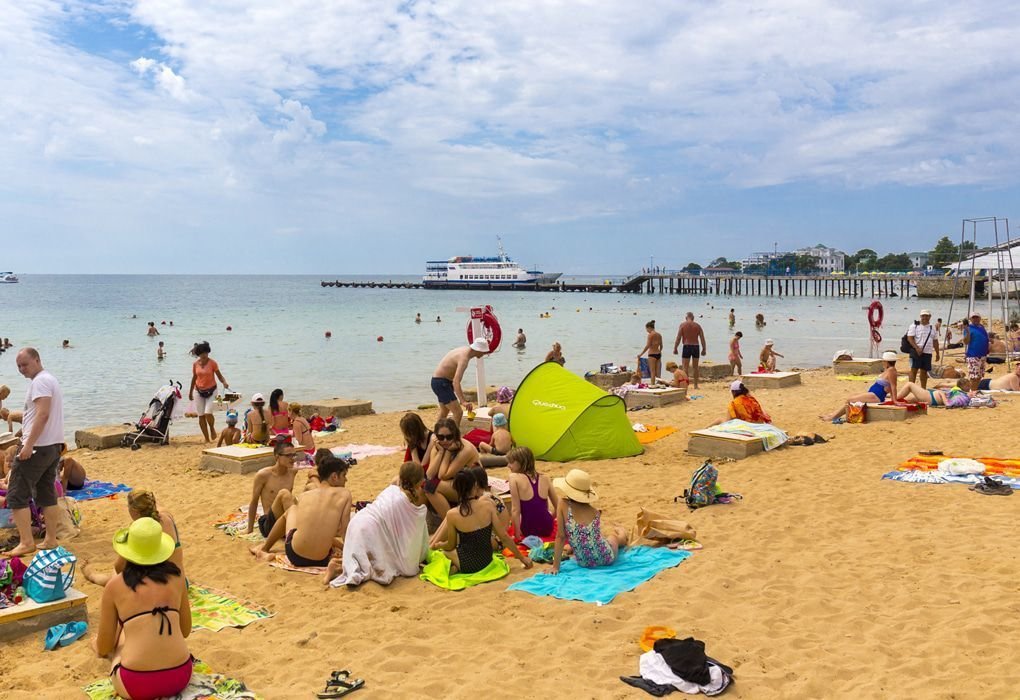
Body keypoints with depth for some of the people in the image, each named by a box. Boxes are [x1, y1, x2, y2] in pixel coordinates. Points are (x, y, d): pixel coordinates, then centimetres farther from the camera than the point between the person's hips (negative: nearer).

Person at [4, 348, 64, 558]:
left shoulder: (40, 381, -13)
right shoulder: (50, 379, 18)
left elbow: (42, 414, -22)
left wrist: (28, 444, -25)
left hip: (37, 446, -10)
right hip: (54, 446, 10)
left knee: (16, 495, -4)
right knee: (47, 495, 13)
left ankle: (26, 542, -5)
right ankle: (51, 540, 16)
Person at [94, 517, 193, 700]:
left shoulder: (115, 586, -2)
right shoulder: (175, 577, 5)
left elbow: (104, 648, 8)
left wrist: (97, 645, 32)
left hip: (137, 685, -3)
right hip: (180, 677, 3)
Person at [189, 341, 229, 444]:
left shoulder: (212, 362, -9)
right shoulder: (195, 364, 0)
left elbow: (219, 375, -6)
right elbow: (194, 378, 12)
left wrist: (224, 382, -27)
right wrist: (190, 392, 18)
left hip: (211, 390, -3)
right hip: (199, 391, 3)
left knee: (208, 413, -18)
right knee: (201, 416, 3)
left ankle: (212, 429, 14)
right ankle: (207, 439, 13)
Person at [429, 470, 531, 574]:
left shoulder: (452, 515, -18)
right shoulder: (487, 505, -15)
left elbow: (451, 546, -3)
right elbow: (504, 537, -9)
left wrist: (438, 545, 20)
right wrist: (522, 558, 3)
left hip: (466, 565, -3)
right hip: (486, 561, 3)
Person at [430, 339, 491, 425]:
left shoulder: (465, 351, 4)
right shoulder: (464, 357, -26)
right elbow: (456, 381, -37)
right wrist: (463, 401, -45)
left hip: (438, 381, 11)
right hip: (441, 383, -11)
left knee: (444, 412, 26)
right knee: (458, 413, -16)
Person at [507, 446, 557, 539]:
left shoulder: (514, 478, -12)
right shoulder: (545, 478, -1)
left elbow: (515, 510, -15)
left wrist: (517, 535, -9)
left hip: (528, 531, -3)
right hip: (547, 529, 3)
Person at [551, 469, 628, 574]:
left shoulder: (563, 504, -17)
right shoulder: (595, 511, -10)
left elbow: (560, 537, -14)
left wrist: (555, 567, -10)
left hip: (584, 563, 0)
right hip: (607, 559, 0)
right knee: (619, 530, 36)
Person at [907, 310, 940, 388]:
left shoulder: (932, 328, 15)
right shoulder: (914, 326, -2)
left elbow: (935, 341, 20)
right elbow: (910, 338, -10)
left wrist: (937, 353, 16)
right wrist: (917, 348, -21)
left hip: (928, 353, 5)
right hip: (916, 352, -5)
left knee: (924, 371, 8)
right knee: (914, 369, -8)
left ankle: (923, 389, 16)